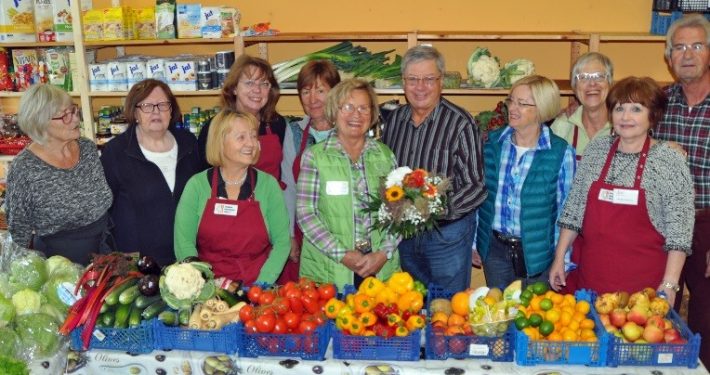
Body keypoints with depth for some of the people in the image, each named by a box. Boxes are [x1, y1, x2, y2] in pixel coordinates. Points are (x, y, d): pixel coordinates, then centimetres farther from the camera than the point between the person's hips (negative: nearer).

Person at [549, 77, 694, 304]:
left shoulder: (670, 161, -7)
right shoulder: (596, 150, 3)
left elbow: (679, 229, -8)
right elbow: (574, 208, 7)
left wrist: (669, 284, -13)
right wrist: (559, 258, 5)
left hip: (642, 282, -3)